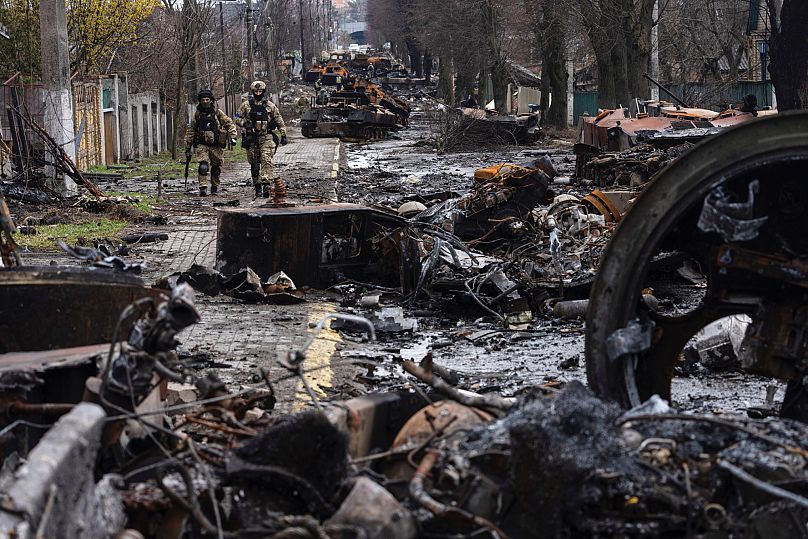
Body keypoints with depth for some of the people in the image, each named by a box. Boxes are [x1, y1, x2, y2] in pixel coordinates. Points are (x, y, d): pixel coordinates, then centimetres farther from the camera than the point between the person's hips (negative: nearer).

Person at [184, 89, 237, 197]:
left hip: (216, 146, 0)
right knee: (203, 166, -19)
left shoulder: (217, 113, 1)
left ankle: (214, 188, 27)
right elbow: (191, 131, 14)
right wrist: (188, 147, 14)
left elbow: (229, 124, 4)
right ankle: (202, 188, -21)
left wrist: (233, 137, -11)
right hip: (202, 145, 0)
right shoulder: (197, 114, 6)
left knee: (216, 168, 9)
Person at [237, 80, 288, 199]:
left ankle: (266, 184, -28)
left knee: (266, 160, -20)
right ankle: (257, 188, 13)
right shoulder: (246, 105, 5)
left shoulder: (270, 105, 7)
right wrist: (245, 124, -11)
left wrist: (284, 135, 10)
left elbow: (279, 121, 13)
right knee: (254, 165, 5)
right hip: (251, 138, 1)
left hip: (267, 137, -1)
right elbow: (239, 118, 10)